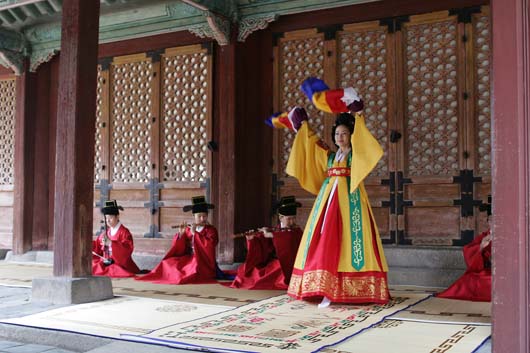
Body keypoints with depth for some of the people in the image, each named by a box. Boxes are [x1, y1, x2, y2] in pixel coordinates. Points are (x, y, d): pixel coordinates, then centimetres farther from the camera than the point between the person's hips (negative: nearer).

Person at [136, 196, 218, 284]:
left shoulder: (211, 230, -1)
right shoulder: (187, 230, 8)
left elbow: (210, 245, -21)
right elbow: (177, 249, 3)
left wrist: (195, 233, -18)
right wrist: (180, 234, -13)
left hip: (204, 264, -3)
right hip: (188, 260, 3)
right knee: (168, 263, -19)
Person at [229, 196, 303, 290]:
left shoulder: (297, 232, -3)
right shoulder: (274, 231, 6)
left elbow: (289, 238, -27)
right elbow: (260, 248, -1)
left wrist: (271, 235, -28)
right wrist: (252, 239, -20)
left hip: (288, 269, -4)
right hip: (271, 265, 4)